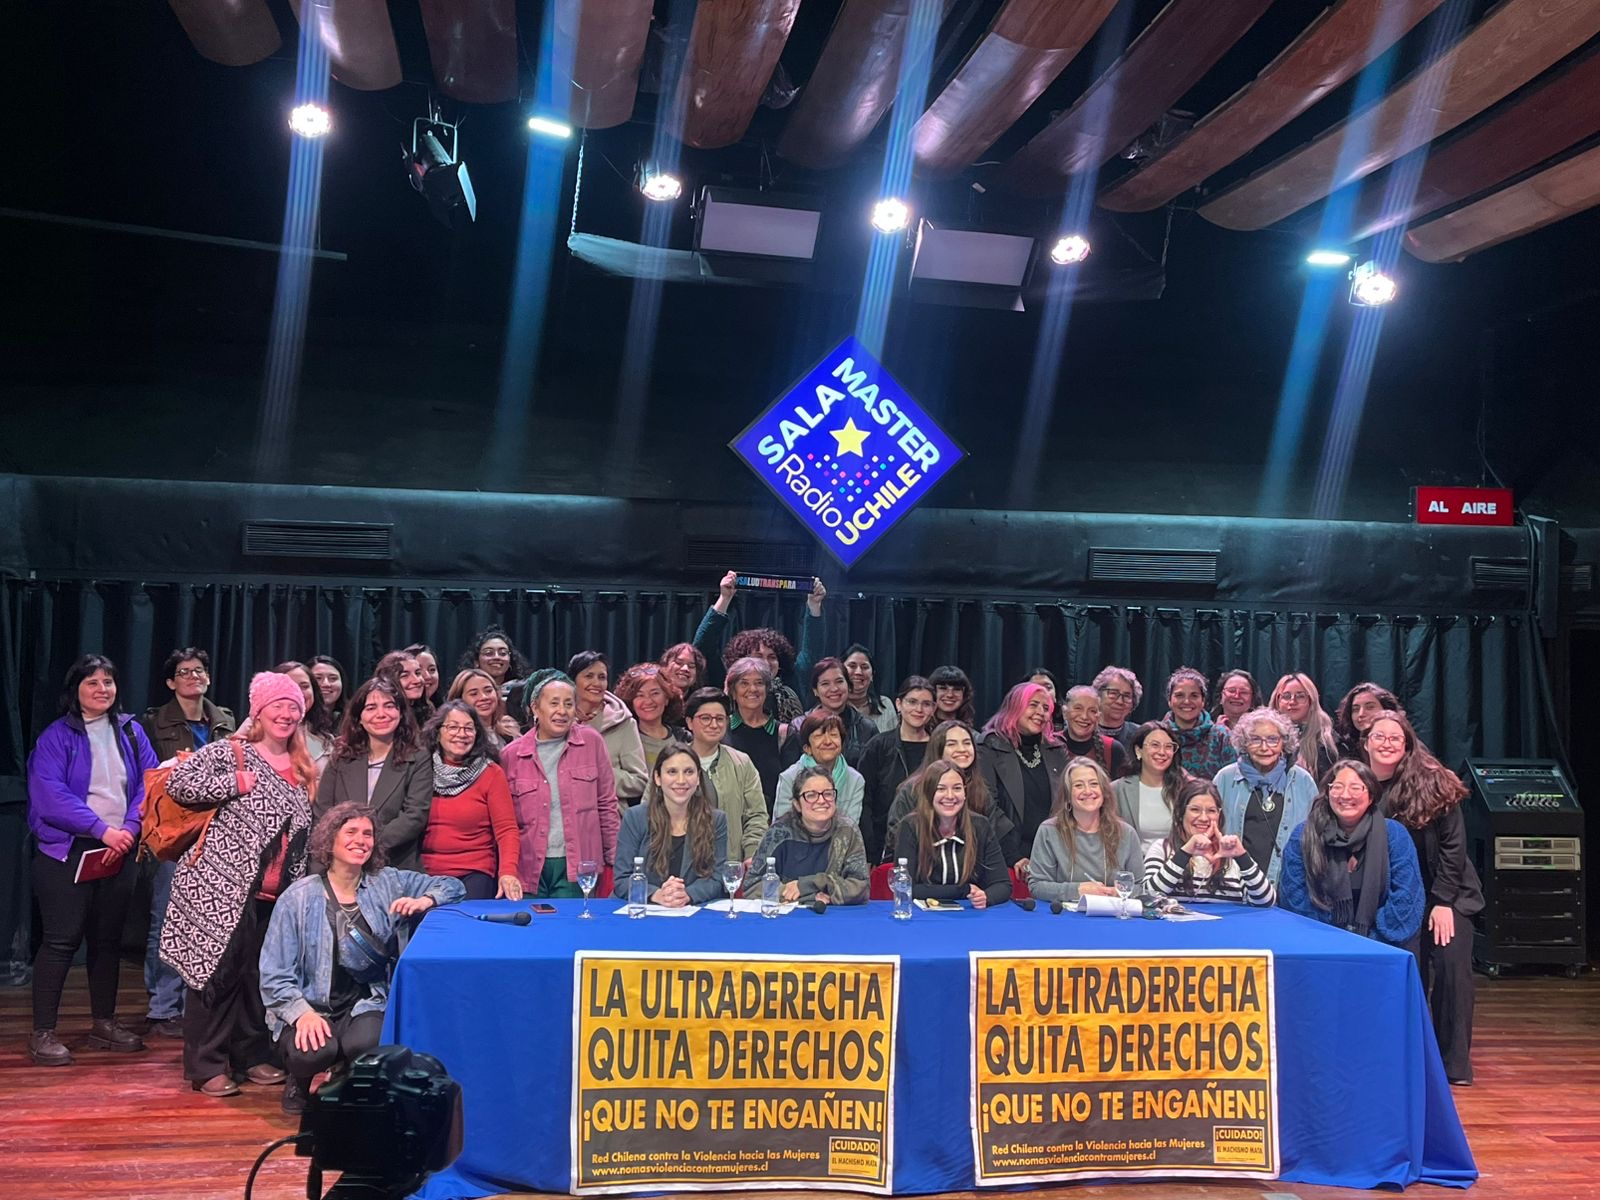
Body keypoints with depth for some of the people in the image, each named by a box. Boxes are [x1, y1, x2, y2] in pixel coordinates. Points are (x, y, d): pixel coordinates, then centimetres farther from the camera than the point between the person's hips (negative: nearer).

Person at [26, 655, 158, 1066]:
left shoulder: (131, 731, 9)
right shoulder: (56, 736, -3)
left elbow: (150, 783, 3)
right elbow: (50, 795, -13)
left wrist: (129, 830, -12)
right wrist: (102, 829, -20)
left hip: (120, 850, 5)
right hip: (67, 850, -4)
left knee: (108, 937, 12)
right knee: (62, 939, -6)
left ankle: (104, 1023, 23)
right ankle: (42, 1033, 2)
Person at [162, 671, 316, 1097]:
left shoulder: (303, 772, 13)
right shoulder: (231, 752, -4)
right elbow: (178, 782, -16)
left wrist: (299, 892, 16)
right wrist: (236, 783, -18)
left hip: (273, 895, 6)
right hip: (221, 889, -6)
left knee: (260, 975, 11)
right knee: (217, 970, -2)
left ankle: (251, 1054, 26)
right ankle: (207, 1067, 8)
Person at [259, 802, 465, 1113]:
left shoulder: (387, 884, 3)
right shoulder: (299, 897, -4)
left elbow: (451, 886, 7)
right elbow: (275, 976, -5)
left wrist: (424, 901, -14)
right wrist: (303, 1012, -21)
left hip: (364, 1003, 1)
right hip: (309, 1006, -1)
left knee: (364, 1044, -31)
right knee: (317, 1051, -32)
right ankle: (300, 1082, 7)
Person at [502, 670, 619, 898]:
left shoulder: (592, 742, 2)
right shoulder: (512, 755, 3)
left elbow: (607, 805, 6)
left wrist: (613, 861, 4)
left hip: (577, 870, -1)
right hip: (529, 870, 1)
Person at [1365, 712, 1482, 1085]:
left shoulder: (1431, 782, -12)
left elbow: (1453, 841, -11)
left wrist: (1443, 900, -13)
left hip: (1447, 892, -2)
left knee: (1452, 966, -11)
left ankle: (1455, 1064, 0)